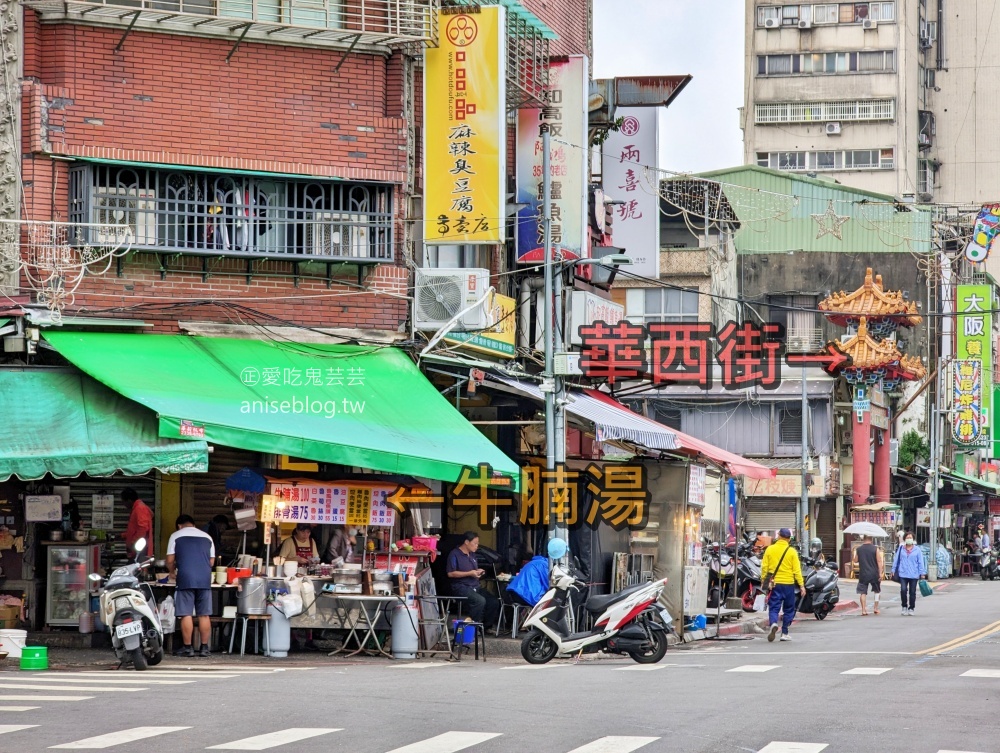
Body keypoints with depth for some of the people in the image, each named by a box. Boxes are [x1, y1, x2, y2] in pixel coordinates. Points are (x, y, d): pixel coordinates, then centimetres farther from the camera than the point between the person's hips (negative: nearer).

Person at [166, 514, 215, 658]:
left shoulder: (176, 536, 7)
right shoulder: (207, 537, 17)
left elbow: (170, 561, 5)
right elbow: (211, 561, 17)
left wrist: (172, 572, 24)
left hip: (186, 579, -3)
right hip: (205, 580, 3)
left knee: (186, 614, -1)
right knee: (204, 615, 5)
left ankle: (187, 647, -2)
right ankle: (205, 647, 4)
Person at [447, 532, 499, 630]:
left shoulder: (472, 554, 19)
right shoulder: (454, 554, -7)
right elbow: (451, 573, -15)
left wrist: (478, 572, 8)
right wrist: (470, 573, -15)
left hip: (475, 587, 8)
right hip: (461, 587, -8)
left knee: (494, 602, -10)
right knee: (480, 601, -32)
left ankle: (486, 626, 1)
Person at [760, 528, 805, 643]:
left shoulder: (770, 549, -1)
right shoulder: (791, 552, -5)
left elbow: (764, 567, 0)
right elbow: (797, 570, -5)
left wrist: (763, 581, 11)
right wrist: (801, 585, -1)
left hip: (774, 584, 1)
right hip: (788, 584, -1)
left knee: (773, 607, 2)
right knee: (788, 609, 13)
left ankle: (773, 624, -27)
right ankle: (784, 633, 13)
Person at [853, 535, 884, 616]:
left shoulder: (859, 549, 0)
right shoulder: (875, 549, -5)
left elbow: (855, 561, 8)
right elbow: (879, 562, -9)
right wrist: (880, 573, -7)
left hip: (863, 574, 0)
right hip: (874, 574, 0)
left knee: (863, 592, 5)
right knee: (876, 591, 17)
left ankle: (863, 610, -2)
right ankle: (876, 608, 16)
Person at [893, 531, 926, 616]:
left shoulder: (917, 550, 4)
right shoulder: (901, 549, 6)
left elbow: (921, 562, 3)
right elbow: (897, 560, 11)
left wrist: (922, 573, -2)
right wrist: (894, 570, 9)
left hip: (914, 575, 0)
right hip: (903, 574, 0)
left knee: (912, 592, 5)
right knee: (903, 590, -13)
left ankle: (911, 608, 18)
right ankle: (904, 607, 5)